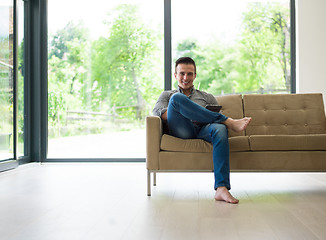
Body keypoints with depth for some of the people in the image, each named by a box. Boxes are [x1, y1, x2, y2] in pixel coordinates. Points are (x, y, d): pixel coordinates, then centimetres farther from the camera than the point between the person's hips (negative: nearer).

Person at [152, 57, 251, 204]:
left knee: (220, 128, -36)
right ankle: (230, 122, -27)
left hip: (203, 131, 1)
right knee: (177, 98, -27)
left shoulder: (208, 97, 32)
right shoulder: (168, 95, 29)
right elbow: (157, 111, 5)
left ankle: (222, 188, -48)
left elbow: (218, 118, 20)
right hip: (181, 131, -1)